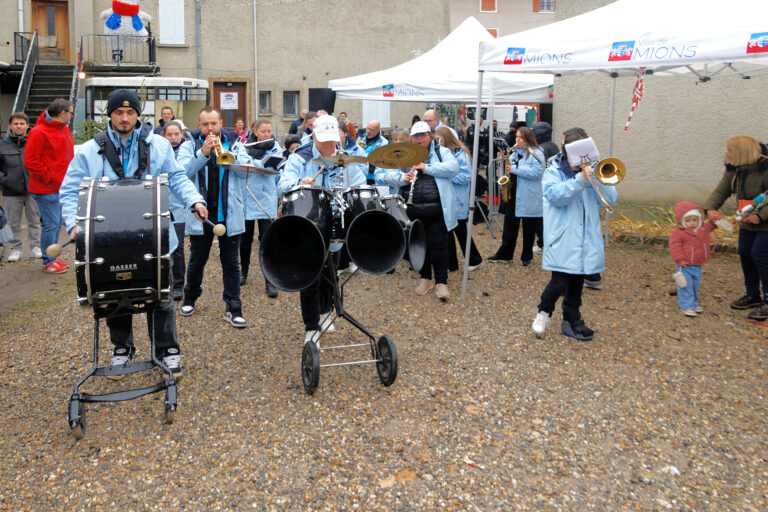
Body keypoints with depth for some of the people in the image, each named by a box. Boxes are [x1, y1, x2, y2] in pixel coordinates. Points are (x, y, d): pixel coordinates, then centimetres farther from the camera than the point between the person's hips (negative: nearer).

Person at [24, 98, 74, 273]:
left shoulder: (64, 129, 12)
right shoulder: (39, 132, -15)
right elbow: (30, 161, -17)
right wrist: (49, 178, -15)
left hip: (62, 187, 9)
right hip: (46, 189, -9)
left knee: (57, 223, 15)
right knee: (51, 224, -6)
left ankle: (53, 257, 26)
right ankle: (48, 262, 3)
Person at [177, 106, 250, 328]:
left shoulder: (234, 144, 4)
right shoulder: (190, 145, 3)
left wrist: (224, 152, -21)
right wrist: (203, 152, -23)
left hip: (229, 214, 0)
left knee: (231, 263, 4)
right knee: (197, 260, 14)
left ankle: (233, 308, 11)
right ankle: (190, 299, 35)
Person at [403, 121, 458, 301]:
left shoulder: (442, 152, 7)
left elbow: (453, 168, -9)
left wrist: (427, 168, -16)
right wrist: (404, 178, -11)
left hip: (437, 207, -3)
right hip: (414, 208, 3)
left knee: (438, 244, -5)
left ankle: (441, 282, 3)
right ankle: (425, 278, 25)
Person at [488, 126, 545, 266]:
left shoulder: (536, 154, -8)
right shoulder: (514, 153, 14)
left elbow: (536, 172, -21)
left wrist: (515, 168, -21)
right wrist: (508, 169, 4)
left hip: (528, 198, -6)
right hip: (513, 194, 7)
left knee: (528, 228, 5)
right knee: (510, 224, 9)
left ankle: (527, 256, 17)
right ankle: (505, 254, 17)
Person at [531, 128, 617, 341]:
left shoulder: (591, 172, 12)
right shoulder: (553, 172, 1)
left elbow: (610, 198, 2)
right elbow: (556, 195, -18)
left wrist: (598, 178, -13)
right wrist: (580, 179, -26)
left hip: (587, 239, 5)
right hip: (562, 240, -4)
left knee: (577, 282, 13)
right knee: (560, 282, -11)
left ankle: (571, 321, 28)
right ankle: (544, 311, 17)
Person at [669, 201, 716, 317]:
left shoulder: (703, 228, 5)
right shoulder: (679, 232, -17)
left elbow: (709, 226, 26)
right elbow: (674, 245, -19)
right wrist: (679, 259, -24)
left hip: (697, 266, 7)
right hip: (685, 266, -7)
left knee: (695, 286, 18)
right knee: (686, 286, -5)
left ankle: (694, 304, 32)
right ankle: (687, 306, 3)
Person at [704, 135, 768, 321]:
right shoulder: (733, 170, -2)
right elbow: (721, 191, -3)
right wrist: (710, 208, -20)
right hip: (748, 222, 8)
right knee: (745, 254, 10)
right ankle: (753, 296, 25)